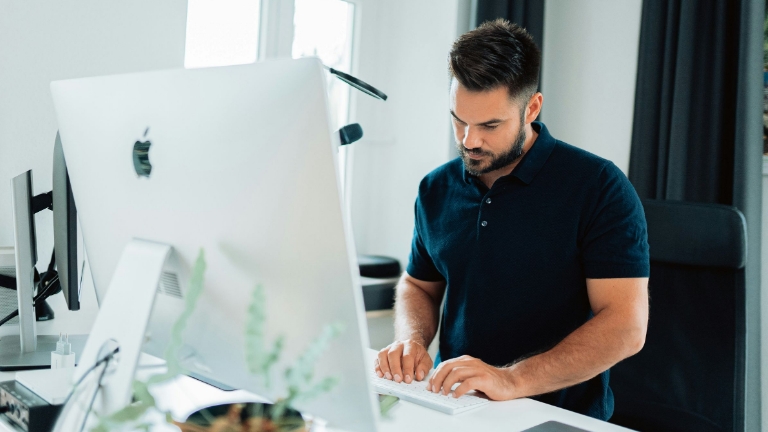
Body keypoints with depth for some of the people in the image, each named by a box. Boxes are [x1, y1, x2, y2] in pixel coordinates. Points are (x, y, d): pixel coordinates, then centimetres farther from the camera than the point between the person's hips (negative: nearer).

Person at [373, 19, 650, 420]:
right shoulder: (436, 189, 6)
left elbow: (626, 326, -16)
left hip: (560, 415, -3)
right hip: (451, 406, 4)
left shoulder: (599, 188, -10)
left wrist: (512, 380, -27)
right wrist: (411, 340, -3)